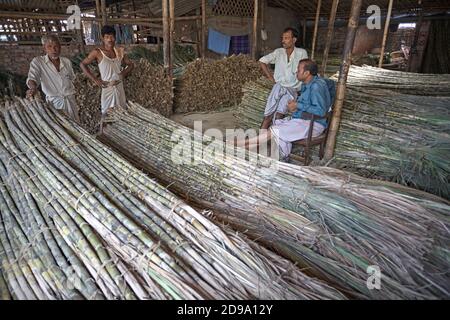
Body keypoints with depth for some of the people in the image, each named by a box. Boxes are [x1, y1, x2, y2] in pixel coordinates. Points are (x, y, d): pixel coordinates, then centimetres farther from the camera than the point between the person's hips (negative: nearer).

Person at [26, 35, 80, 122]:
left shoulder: (67, 61, 6)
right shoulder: (37, 62, -3)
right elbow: (32, 78, -15)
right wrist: (33, 88, -37)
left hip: (71, 101, 3)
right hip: (54, 103, -3)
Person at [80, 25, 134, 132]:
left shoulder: (119, 51, 3)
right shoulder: (97, 52, -10)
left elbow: (131, 64, 15)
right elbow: (83, 64, -5)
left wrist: (124, 73, -2)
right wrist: (95, 79, -10)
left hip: (119, 86, 5)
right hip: (107, 87, -5)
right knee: (106, 113, 2)